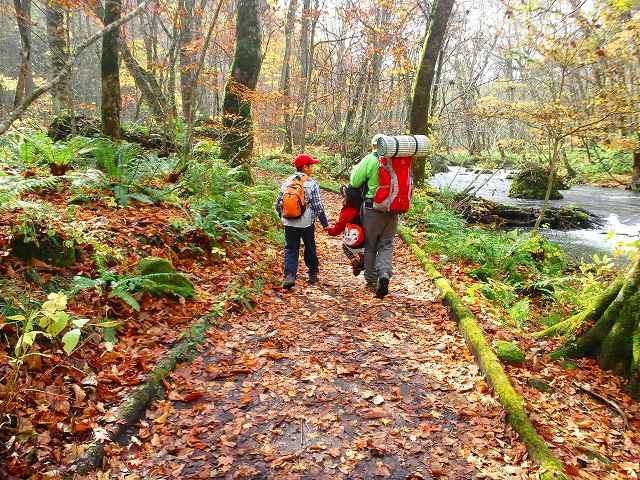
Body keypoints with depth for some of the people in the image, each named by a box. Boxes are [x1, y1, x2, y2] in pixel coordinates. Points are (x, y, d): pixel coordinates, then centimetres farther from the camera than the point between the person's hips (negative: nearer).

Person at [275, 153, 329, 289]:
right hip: (307, 223, -2)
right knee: (310, 249, 15)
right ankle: (313, 274, 27)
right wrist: (325, 223, -1)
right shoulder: (311, 184, -8)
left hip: (289, 223, 2)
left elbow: (278, 204, 7)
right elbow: (318, 206, -9)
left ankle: (289, 275, -12)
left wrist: (282, 217, 23)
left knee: (290, 249, 6)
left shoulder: (286, 182, 4)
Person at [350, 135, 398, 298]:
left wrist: (355, 168, 11)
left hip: (373, 208, -2)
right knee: (386, 244, 12)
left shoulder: (369, 160, -9)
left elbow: (355, 182, -7)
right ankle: (385, 273, -10)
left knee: (370, 246, 11)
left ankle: (371, 281, 19)